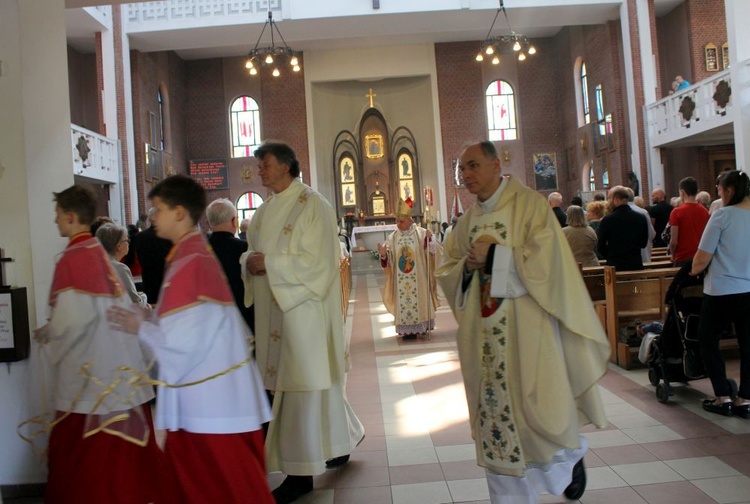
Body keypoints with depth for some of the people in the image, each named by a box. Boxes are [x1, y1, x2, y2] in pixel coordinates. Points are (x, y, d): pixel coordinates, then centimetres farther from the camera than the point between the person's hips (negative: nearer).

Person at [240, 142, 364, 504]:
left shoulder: (312, 205, -10)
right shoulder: (266, 209, 14)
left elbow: (315, 260, -17)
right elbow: (254, 252, 16)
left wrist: (268, 264, -19)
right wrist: (250, 262, -6)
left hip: (303, 308, -8)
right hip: (274, 309, 8)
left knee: (303, 382, -1)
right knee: (285, 378, 14)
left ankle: (303, 472, 10)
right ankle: (339, 438, 33)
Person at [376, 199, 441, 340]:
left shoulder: (421, 233, -3)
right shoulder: (392, 237, 5)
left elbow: (433, 252, -9)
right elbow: (388, 261, 5)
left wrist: (429, 240, -26)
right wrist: (383, 254, -16)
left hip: (418, 278, -2)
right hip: (400, 280, 2)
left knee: (418, 301, 1)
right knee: (403, 302, 2)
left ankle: (419, 327, 11)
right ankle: (407, 330, 8)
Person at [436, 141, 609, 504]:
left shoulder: (530, 204, -6)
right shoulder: (468, 220, 11)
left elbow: (543, 259, -16)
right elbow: (446, 269, 13)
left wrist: (493, 255, -15)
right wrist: (468, 265, -7)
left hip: (527, 328, -5)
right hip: (486, 333, 5)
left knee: (540, 408, 2)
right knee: (496, 411, 9)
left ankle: (572, 455, 36)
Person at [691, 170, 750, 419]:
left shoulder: (722, 215, -12)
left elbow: (703, 258, -12)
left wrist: (694, 270, 7)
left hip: (723, 291, -5)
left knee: (708, 341, 10)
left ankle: (722, 398, 10)